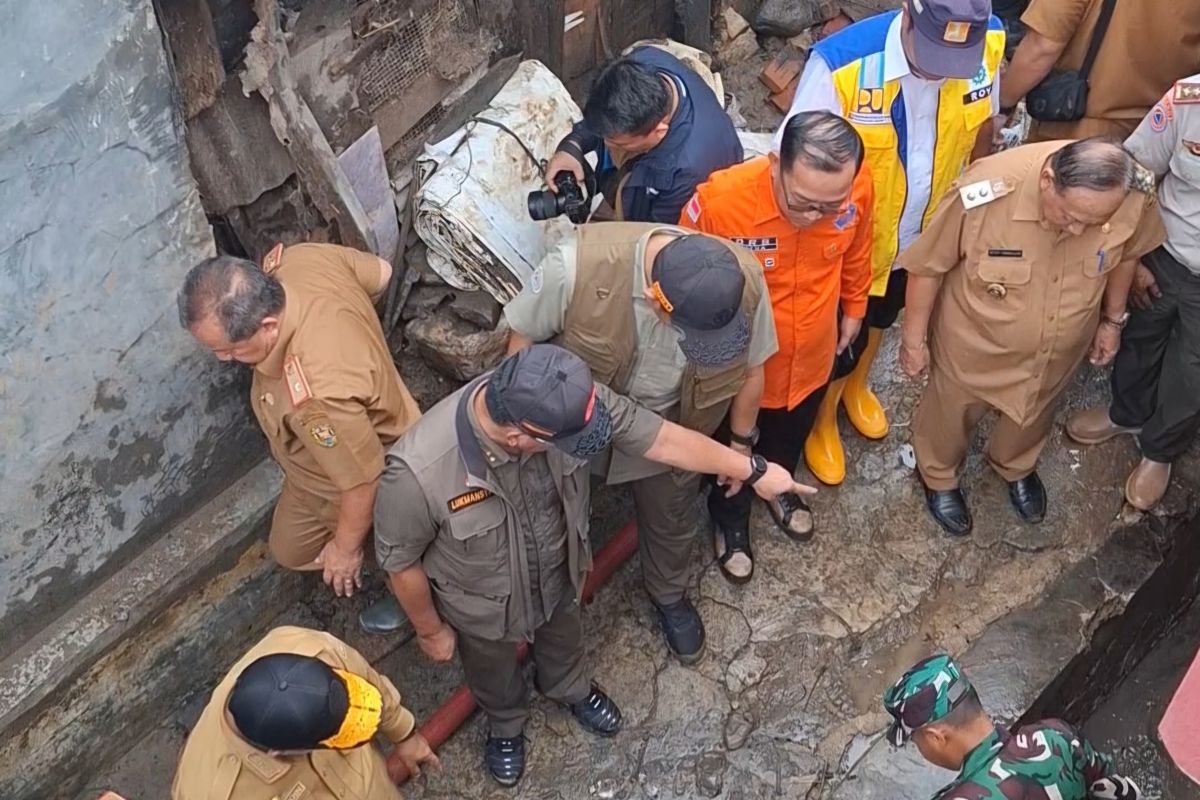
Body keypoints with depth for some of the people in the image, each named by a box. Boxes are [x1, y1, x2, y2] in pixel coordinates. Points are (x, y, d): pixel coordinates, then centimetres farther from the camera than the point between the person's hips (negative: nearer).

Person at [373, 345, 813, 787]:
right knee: (494, 670, 31)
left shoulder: (563, 401, -35)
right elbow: (400, 559, -24)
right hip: (482, 605, -3)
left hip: (558, 573, 3)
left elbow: (661, 437, -20)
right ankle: (505, 724, 66)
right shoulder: (418, 471, -44)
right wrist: (431, 630, -6)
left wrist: (752, 470, -8)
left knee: (563, 637, 36)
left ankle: (573, 689, 70)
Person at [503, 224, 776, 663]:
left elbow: (750, 368, -9)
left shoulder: (745, 280, -31)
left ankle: (670, 596, 59)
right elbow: (523, 337, -19)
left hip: (671, 435, 2)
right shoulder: (579, 263, -40)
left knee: (671, 521, 27)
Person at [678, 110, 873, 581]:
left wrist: (854, 309, 14)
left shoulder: (858, 189, -26)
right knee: (733, 453, 26)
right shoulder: (719, 200, -38)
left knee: (790, 439, 33)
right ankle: (730, 520, 57)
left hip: (811, 357, 3)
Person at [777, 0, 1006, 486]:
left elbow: (981, 124, -2)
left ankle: (857, 386, 62)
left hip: (927, 230, 4)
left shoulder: (989, 42, -22)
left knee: (882, 317, 31)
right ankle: (822, 419, 50)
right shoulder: (842, 63, -38)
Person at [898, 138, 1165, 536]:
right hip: (974, 342, -3)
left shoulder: (1135, 198, -27)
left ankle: (1016, 467, 63)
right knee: (952, 412, 24)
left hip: (1058, 348, 3)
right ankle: (938, 477, 56)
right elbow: (928, 265, -21)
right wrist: (914, 339, -9)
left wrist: (1112, 319, 10)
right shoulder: (987, 191, -37)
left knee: (1034, 412, 31)